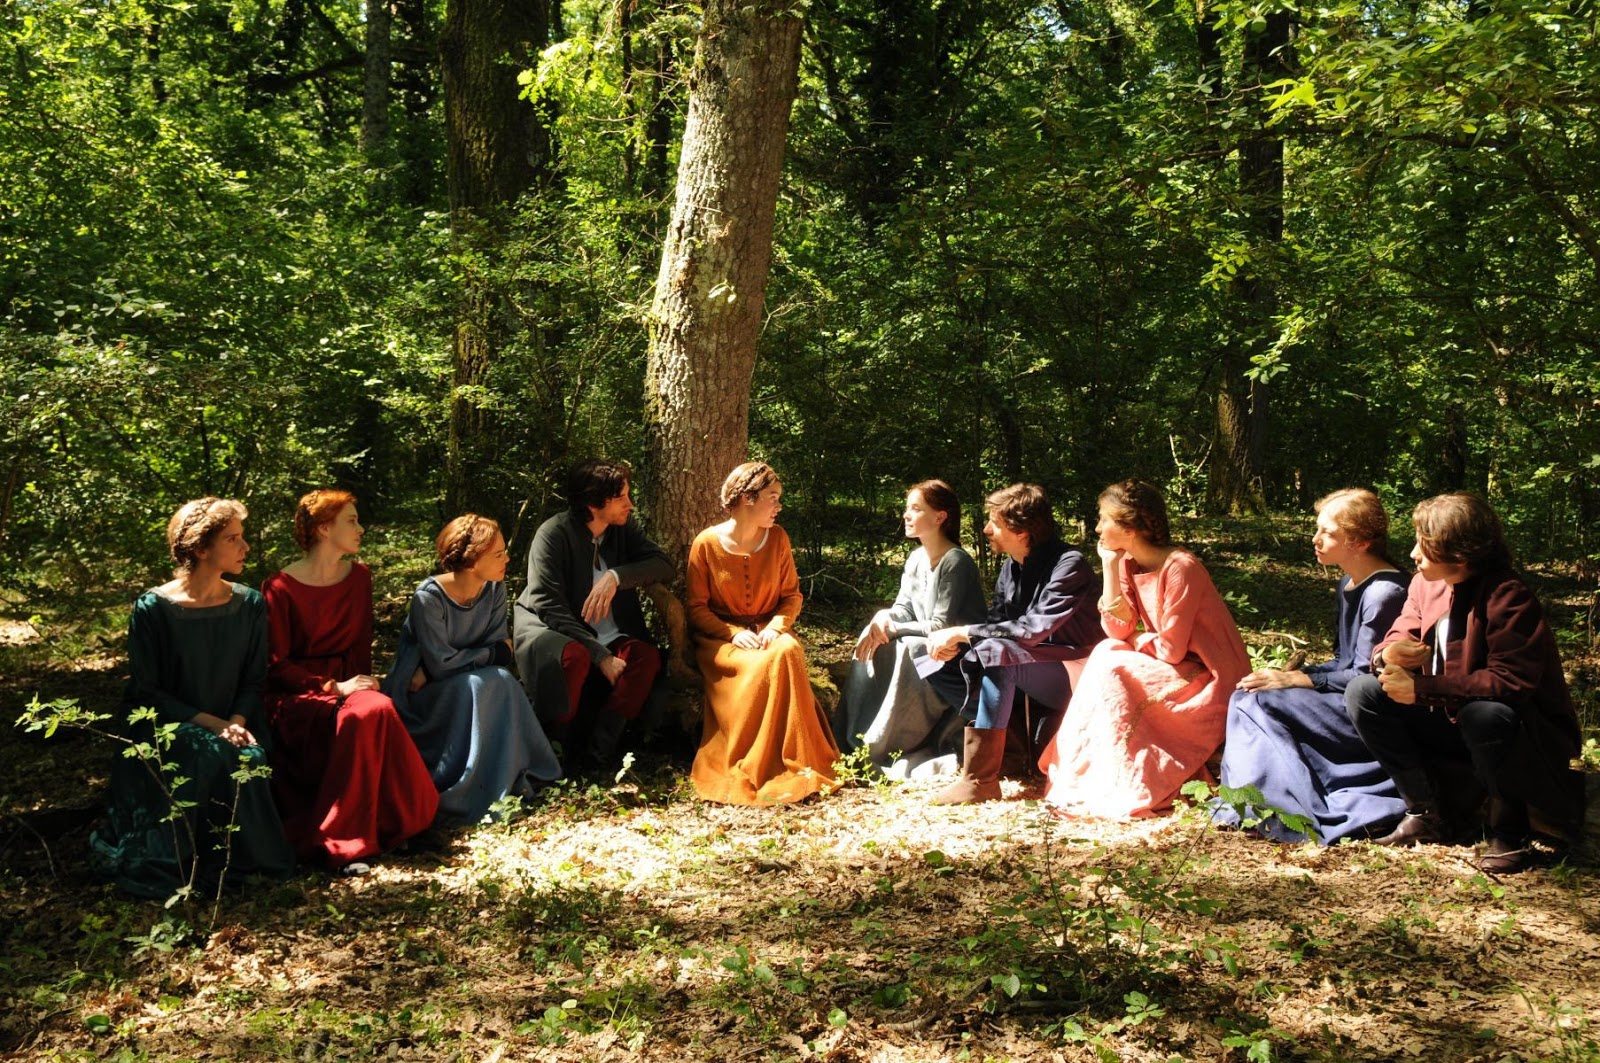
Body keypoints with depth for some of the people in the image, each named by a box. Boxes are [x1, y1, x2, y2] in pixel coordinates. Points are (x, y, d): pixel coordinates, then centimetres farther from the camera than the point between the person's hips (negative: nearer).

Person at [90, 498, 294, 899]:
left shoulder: (250, 605, 4)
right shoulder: (152, 608, -8)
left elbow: (253, 681, 7)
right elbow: (145, 692, -8)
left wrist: (238, 722, -14)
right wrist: (209, 722, -19)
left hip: (231, 724, 3)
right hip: (165, 729, -3)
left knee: (251, 758, -30)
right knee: (211, 756, -34)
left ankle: (243, 856, -12)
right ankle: (181, 862, -19)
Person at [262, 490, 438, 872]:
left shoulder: (359, 576, 8)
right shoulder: (280, 588, -8)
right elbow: (276, 665, -9)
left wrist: (361, 684, -6)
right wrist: (334, 688, -18)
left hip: (345, 685, 5)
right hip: (296, 696, -5)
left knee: (377, 709, -31)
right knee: (365, 715, -34)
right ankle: (340, 842, -28)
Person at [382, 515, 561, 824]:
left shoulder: (494, 590, -8)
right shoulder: (429, 598, -25)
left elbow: (497, 647, -10)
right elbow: (441, 663, -24)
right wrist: (495, 653, -13)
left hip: (466, 687, 5)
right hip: (420, 696, -5)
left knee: (501, 680, -25)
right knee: (478, 685, -31)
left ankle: (511, 774, -20)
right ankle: (455, 791, -25)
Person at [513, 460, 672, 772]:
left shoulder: (624, 527, 2)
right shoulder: (554, 533, -17)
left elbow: (663, 564, -8)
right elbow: (550, 607, -22)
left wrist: (616, 577, -26)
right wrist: (600, 655, -28)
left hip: (608, 635, 6)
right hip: (549, 627, -5)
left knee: (647, 656, -23)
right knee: (574, 655, -38)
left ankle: (599, 748, -19)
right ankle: (557, 745, -16)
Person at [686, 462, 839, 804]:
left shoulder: (777, 538, 3)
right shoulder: (706, 543, -7)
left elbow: (792, 595, 7)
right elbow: (696, 608, -4)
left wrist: (776, 626, -14)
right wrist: (733, 633, -19)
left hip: (769, 631, 3)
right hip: (720, 637, -3)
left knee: (788, 653, -34)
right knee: (762, 665, -35)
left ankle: (794, 763, -27)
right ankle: (748, 771, -24)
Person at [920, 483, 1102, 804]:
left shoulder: (1069, 565, -19)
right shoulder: (1012, 567, 7)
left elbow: (1033, 630, -28)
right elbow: (994, 622, 5)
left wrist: (962, 632, -24)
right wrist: (954, 641, -16)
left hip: (1071, 672, -8)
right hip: (1025, 669, 9)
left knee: (995, 653, -36)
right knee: (937, 666, -4)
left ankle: (980, 780, -33)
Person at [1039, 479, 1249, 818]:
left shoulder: (1180, 567, -22)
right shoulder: (1128, 563, 3)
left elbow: (1171, 650, -23)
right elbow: (1117, 632, -5)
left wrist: (1134, 640, -3)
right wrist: (1109, 566, -7)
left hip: (1213, 678, -8)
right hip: (1177, 669, 8)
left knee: (1111, 672, -20)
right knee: (1105, 653, -10)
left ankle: (1131, 788, -14)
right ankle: (1091, 775, -7)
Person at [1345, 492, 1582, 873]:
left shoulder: (1508, 598, -25)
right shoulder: (1425, 584, -3)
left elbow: (1511, 682, -32)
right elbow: (1399, 639, 3)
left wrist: (1420, 690, -30)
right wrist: (1387, 655, -24)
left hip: (1532, 737, -7)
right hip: (1453, 722, 7)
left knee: (1485, 714, -40)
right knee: (1362, 691, -8)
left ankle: (1510, 831, -12)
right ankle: (1425, 813, -1)